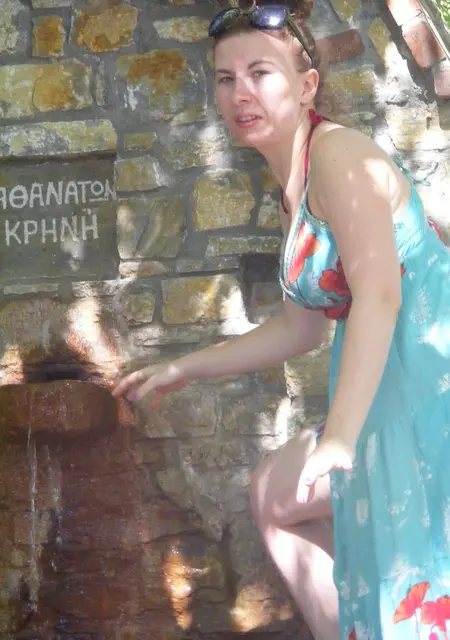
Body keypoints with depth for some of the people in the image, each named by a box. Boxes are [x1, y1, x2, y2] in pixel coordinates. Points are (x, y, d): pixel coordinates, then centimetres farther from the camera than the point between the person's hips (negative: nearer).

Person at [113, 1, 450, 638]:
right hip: (396, 390, 10)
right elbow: (298, 328, 25)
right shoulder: (292, 193, 16)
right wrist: (184, 369, 27)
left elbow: (378, 289, -26)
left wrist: (340, 437, -34)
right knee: (274, 496, 17)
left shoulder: (337, 152, -12)